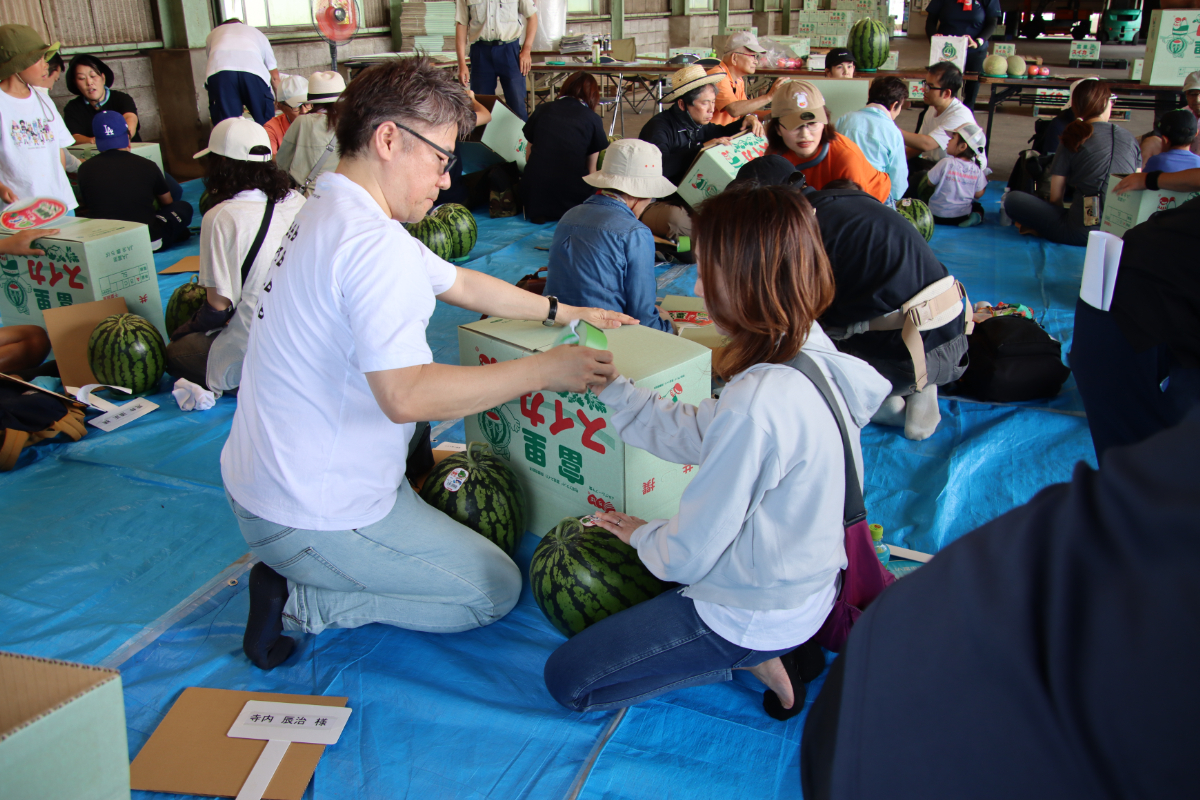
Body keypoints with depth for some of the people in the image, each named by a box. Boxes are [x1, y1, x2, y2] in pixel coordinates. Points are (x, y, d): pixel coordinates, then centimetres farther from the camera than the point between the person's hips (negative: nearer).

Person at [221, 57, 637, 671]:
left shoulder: (330, 213, 9)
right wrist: (545, 370, -27)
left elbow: (459, 282, 17)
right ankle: (301, 601, -1)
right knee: (497, 590, 3)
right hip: (312, 520, -10)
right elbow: (406, 395, -34)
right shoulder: (373, 243, -25)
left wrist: (563, 312, 17)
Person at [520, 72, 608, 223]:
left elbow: (528, 156, 15)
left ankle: (538, 211, 4)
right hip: (572, 192, -3)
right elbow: (591, 169, 4)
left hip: (534, 192, 3)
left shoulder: (542, 110, 9)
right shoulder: (592, 119, 1)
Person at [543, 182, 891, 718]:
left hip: (752, 611, -9)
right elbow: (696, 434, 3)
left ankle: (752, 661, 3)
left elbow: (690, 553, -23)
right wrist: (608, 386, 2)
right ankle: (771, 647, 14)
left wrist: (643, 534, -1)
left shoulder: (757, 402, -34)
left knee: (567, 680, 1)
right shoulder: (811, 353, -7)